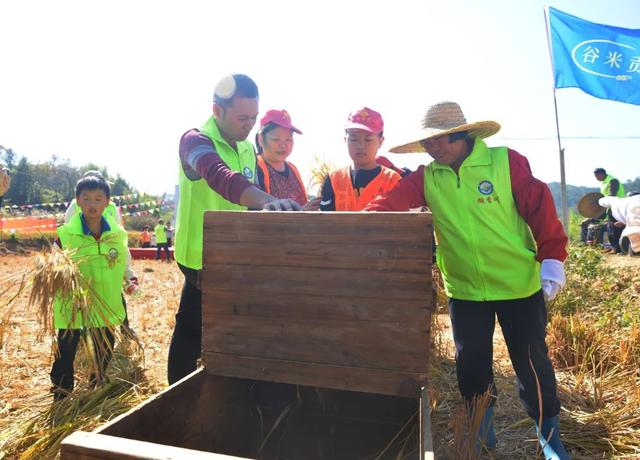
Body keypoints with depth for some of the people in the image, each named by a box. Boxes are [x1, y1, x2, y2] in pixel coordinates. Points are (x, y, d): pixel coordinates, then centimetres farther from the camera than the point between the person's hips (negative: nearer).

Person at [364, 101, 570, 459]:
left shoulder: (507, 162, -9)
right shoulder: (426, 177, -2)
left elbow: (540, 208, -9)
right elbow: (391, 202, -13)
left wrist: (551, 259, -12)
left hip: (519, 284, -2)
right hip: (464, 289, 3)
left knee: (531, 360, 9)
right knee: (471, 362, 14)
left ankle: (549, 431, 35)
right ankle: (482, 423, 41)